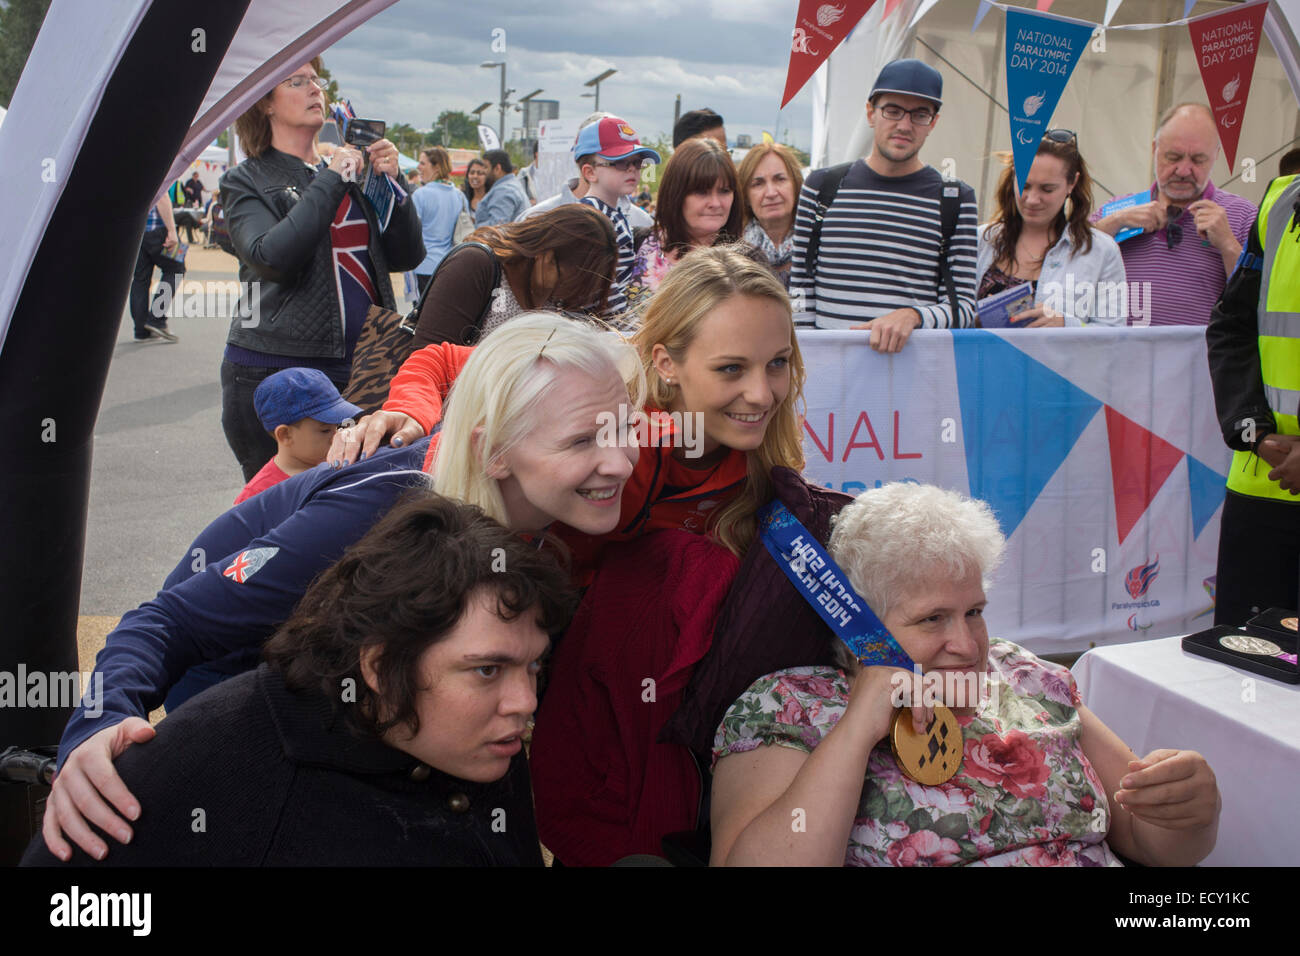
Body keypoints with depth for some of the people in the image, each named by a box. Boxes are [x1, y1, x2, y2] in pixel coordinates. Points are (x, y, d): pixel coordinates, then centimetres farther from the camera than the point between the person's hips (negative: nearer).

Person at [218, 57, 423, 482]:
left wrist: (392, 184, -2)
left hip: (358, 367, 4)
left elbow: (406, 256, 12)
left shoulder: (350, 170, 17)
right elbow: (270, 255, -17)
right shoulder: (246, 181, 3)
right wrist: (332, 180, -11)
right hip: (272, 372, -4)